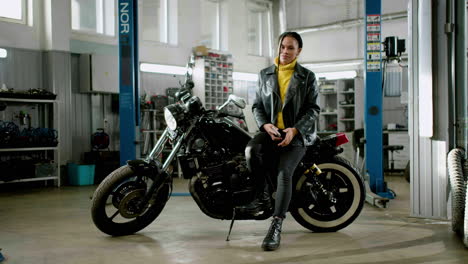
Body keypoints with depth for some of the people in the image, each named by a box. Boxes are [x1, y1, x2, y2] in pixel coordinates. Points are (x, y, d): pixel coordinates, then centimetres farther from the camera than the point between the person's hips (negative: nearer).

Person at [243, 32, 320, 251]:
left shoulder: (307, 77, 7)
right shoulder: (265, 75, 14)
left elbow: (313, 109, 0)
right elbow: (257, 106, 10)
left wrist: (294, 130, -16)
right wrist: (266, 125, -11)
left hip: (297, 133, -2)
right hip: (270, 130, 2)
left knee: (284, 172, -26)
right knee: (251, 151, -32)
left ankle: (276, 227, -27)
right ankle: (261, 196, -11)